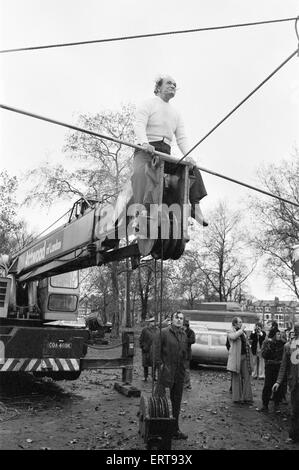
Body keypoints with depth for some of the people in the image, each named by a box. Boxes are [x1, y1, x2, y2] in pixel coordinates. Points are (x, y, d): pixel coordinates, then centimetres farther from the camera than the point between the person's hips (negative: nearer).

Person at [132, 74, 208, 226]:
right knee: (141, 173, -35)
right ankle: (144, 211, -48)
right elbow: (139, 125, -11)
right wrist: (144, 142, -33)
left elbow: (181, 138, 13)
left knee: (192, 169, -5)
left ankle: (195, 208, -9)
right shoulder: (148, 104, 7)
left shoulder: (175, 113, 24)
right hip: (146, 150, -6)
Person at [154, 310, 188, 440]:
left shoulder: (184, 335, 11)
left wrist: (183, 365, 12)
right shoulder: (164, 332, -8)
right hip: (166, 371, -6)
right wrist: (160, 364, -14)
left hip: (179, 374, 7)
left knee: (176, 403, 15)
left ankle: (175, 430, 28)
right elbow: (156, 348, -11)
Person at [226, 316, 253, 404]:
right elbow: (233, 337, -29)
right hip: (236, 357, -6)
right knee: (237, 378, 2)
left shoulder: (243, 332, 14)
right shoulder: (230, 332, -5)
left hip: (245, 356, 6)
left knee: (246, 377, 4)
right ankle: (237, 398, 10)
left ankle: (246, 397, 10)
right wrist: (241, 329, -17)